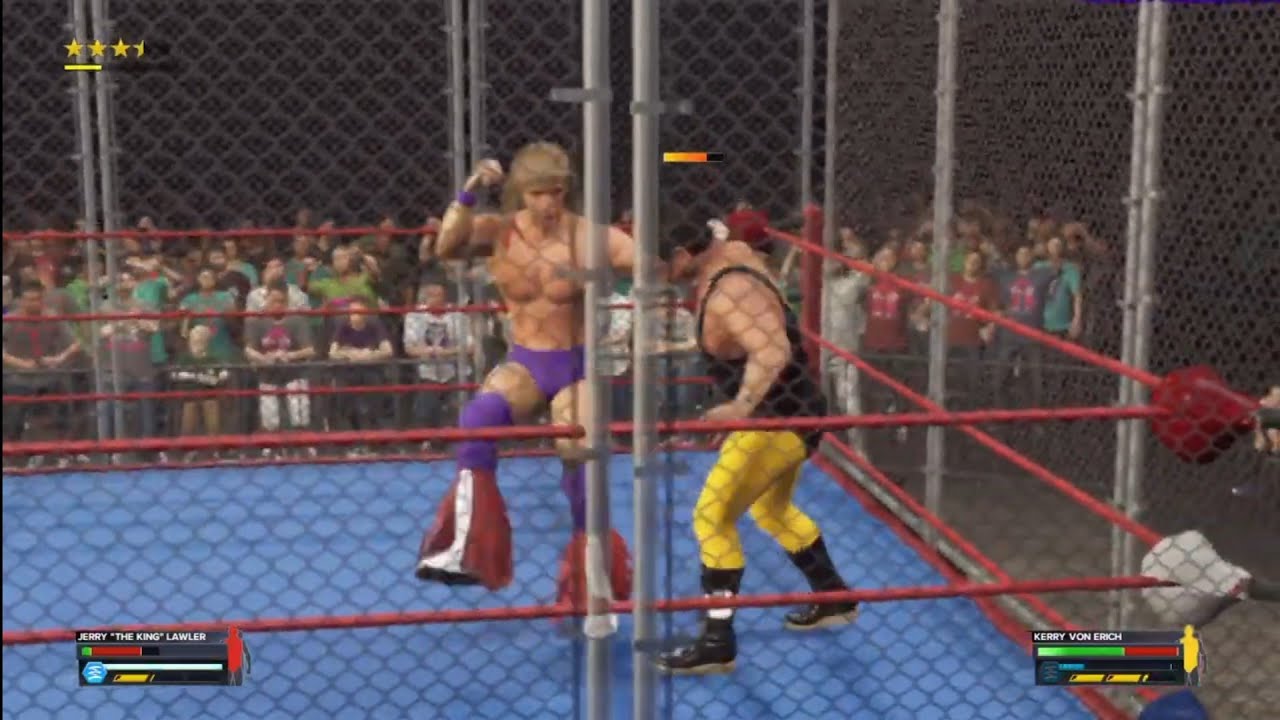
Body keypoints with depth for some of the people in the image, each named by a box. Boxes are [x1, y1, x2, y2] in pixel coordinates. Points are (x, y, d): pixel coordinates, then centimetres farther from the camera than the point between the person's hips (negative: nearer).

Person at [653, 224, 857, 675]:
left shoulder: (728, 293, -28)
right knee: (771, 509, 28)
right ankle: (834, 601, 42)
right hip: (786, 411, 11)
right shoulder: (732, 252, 0)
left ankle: (718, 643, -7)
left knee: (712, 516, -12)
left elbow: (773, 351, -40)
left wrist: (742, 405, -51)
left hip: (779, 418, -11)